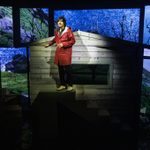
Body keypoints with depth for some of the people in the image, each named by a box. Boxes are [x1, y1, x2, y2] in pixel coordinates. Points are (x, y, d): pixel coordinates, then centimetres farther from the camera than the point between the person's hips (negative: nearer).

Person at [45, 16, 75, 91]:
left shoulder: (68, 30, -9)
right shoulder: (57, 31, 11)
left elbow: (73, 41, -10)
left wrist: (63, 44, -18)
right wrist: (49, 44, 14)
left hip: (66, 53, -6)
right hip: (59, 52, 6)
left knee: (67, 70, -2)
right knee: (60, 69, 10)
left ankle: (70, 85, 10)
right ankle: (63, 84, 21)